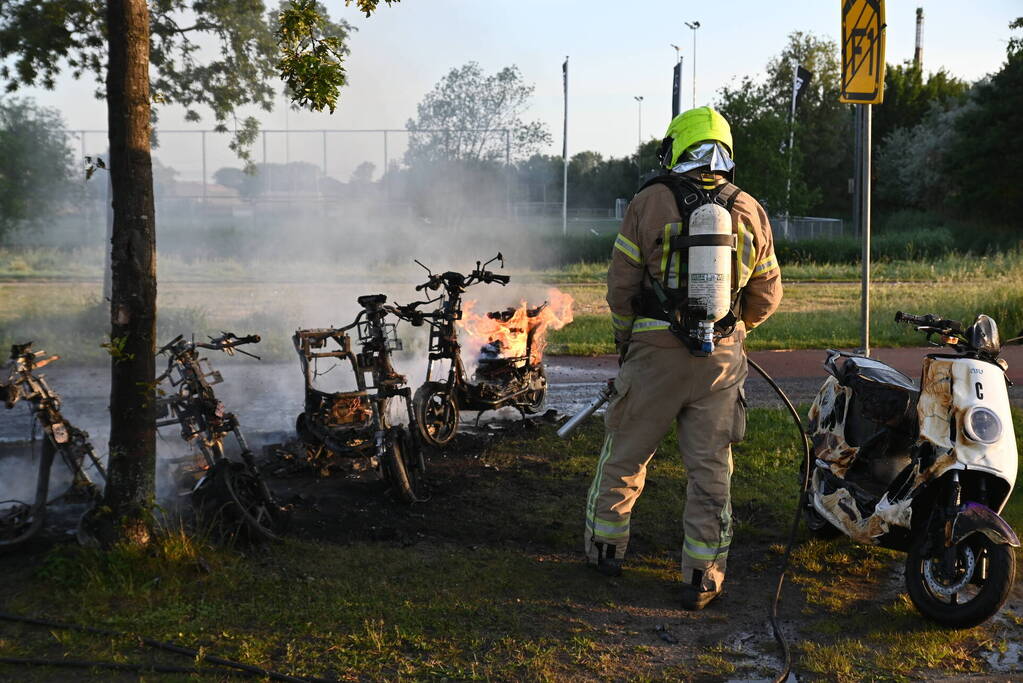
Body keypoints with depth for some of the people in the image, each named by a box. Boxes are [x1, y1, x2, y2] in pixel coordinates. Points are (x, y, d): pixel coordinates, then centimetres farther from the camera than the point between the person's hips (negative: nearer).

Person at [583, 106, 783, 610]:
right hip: (722, 359, 2)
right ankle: (702, 578, 14)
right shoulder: (751, 212, 4)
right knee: (711, 469, 9)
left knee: (625, 454, 14)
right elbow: (767, 295, 8)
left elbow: (620, 284, -4)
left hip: (655, 353, -2)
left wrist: (625, 335, 13)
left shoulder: (649, 202, -5)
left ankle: (605, 548, 28)